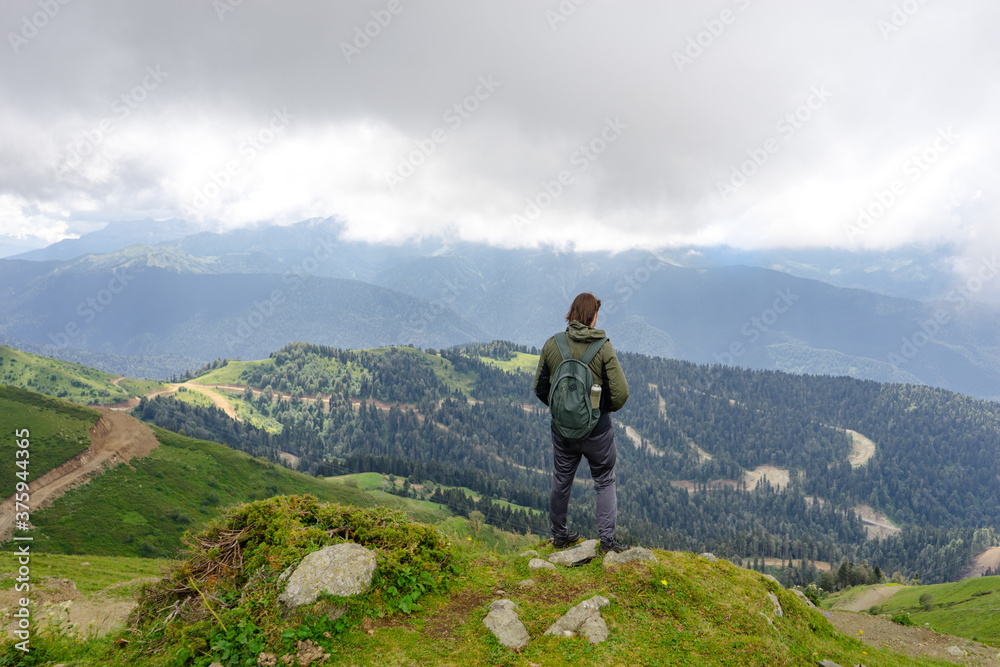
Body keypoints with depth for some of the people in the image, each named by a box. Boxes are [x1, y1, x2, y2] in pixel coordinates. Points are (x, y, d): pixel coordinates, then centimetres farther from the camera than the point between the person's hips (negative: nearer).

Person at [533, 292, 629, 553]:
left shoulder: (551, 345, -4)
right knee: (605, 482, 13)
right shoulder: (603, 347, -14)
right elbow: (620, 393, -15)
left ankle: (559, 535, 32)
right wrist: (605, 408, 6)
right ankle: (607, 540, 11)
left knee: (561, 482, 18)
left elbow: (540, 388, 3)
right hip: (597, 429, -3)